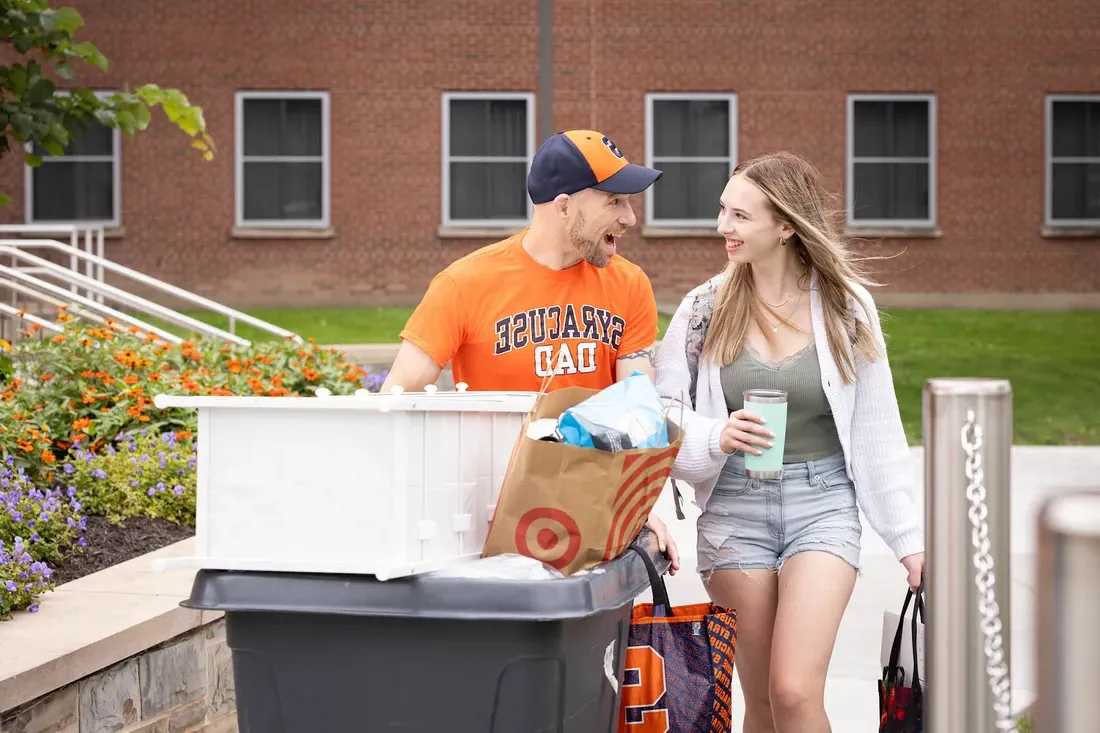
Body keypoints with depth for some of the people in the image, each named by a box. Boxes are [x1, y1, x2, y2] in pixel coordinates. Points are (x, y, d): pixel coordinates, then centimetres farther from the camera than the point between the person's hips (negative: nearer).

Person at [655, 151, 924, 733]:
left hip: (823, 505, -1)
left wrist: (909, 537, 5)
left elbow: (878, 433, 5)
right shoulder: (704, 308, 0)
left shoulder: (845, 306, -1)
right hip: (733, 507, 1)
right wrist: (717, 437, -19)